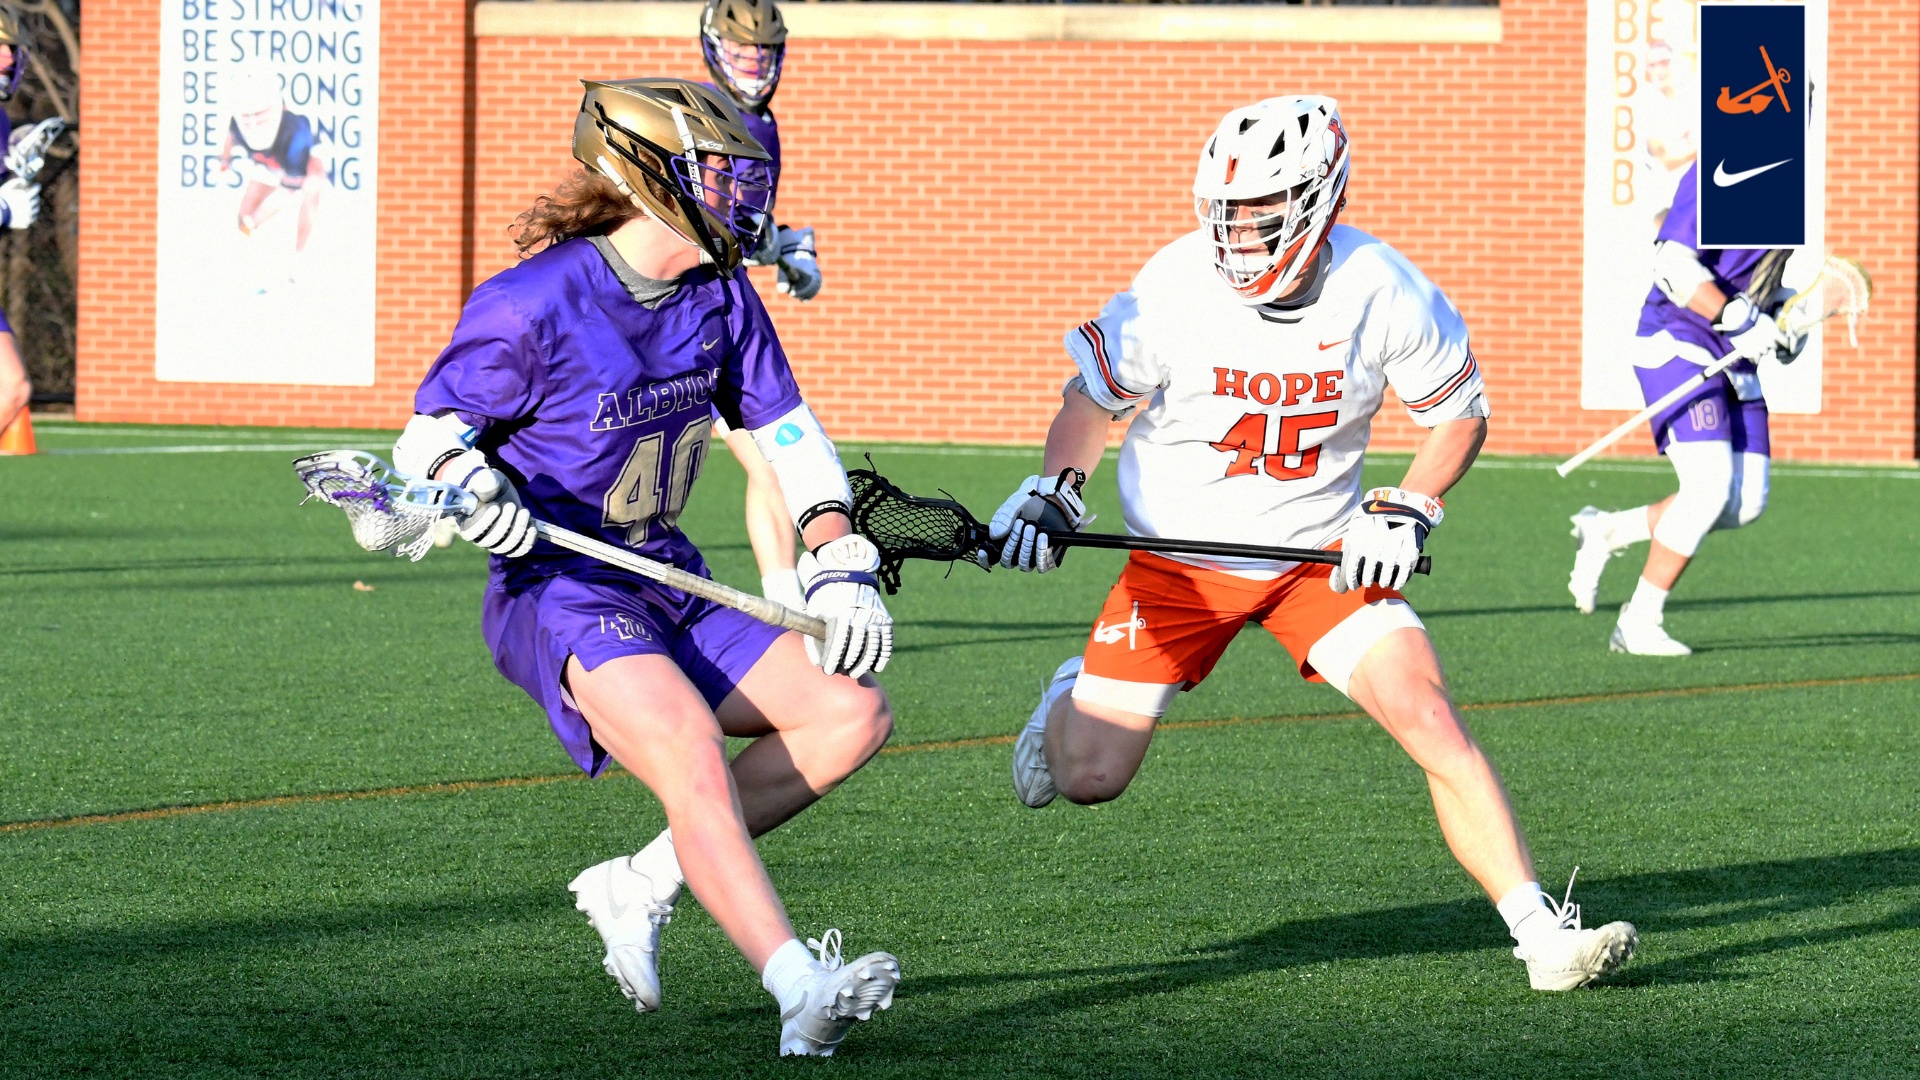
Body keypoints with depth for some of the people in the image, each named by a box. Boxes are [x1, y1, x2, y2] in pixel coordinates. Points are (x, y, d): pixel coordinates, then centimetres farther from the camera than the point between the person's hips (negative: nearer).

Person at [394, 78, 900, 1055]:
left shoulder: (721, 297, 4)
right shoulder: (533, 304, -15)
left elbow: (788, 437, 12)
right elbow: (425, 438, -8)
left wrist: (840, 563, -1)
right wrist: (467, 486, -30)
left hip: (669, 585, 8)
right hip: (558, 592, -8)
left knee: (854, 713, -5)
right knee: (689, 747, -31)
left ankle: (642, 886, 0)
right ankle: (800, 993, -41)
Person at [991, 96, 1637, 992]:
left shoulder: (1383, 292, -16)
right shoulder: (1178, 287, -17)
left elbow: (1460, 413, 0)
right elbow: (1095, 394, 0)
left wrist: (1405, 514, -14)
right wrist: (1053, 490, -16)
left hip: (1321, 555, 0)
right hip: (1180, 555, 0)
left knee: (1431, 720, -18)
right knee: (1088, 776, -4)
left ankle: (1540, 931, -14)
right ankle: (1076, 697, 34)